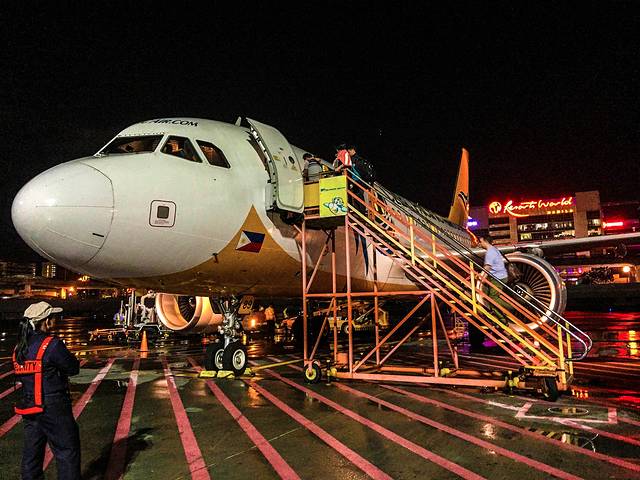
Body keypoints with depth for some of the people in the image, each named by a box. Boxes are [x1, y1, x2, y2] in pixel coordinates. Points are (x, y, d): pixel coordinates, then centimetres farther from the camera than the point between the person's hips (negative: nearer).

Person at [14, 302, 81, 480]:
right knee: (67, 451, 3)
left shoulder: (19, 348, 5)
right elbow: (73, 368, -13)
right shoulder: (52, 344, -18)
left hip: (29, 407, 8)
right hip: (53, 408, -7)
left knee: (31, 452, 18)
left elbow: (24, 375, 13)